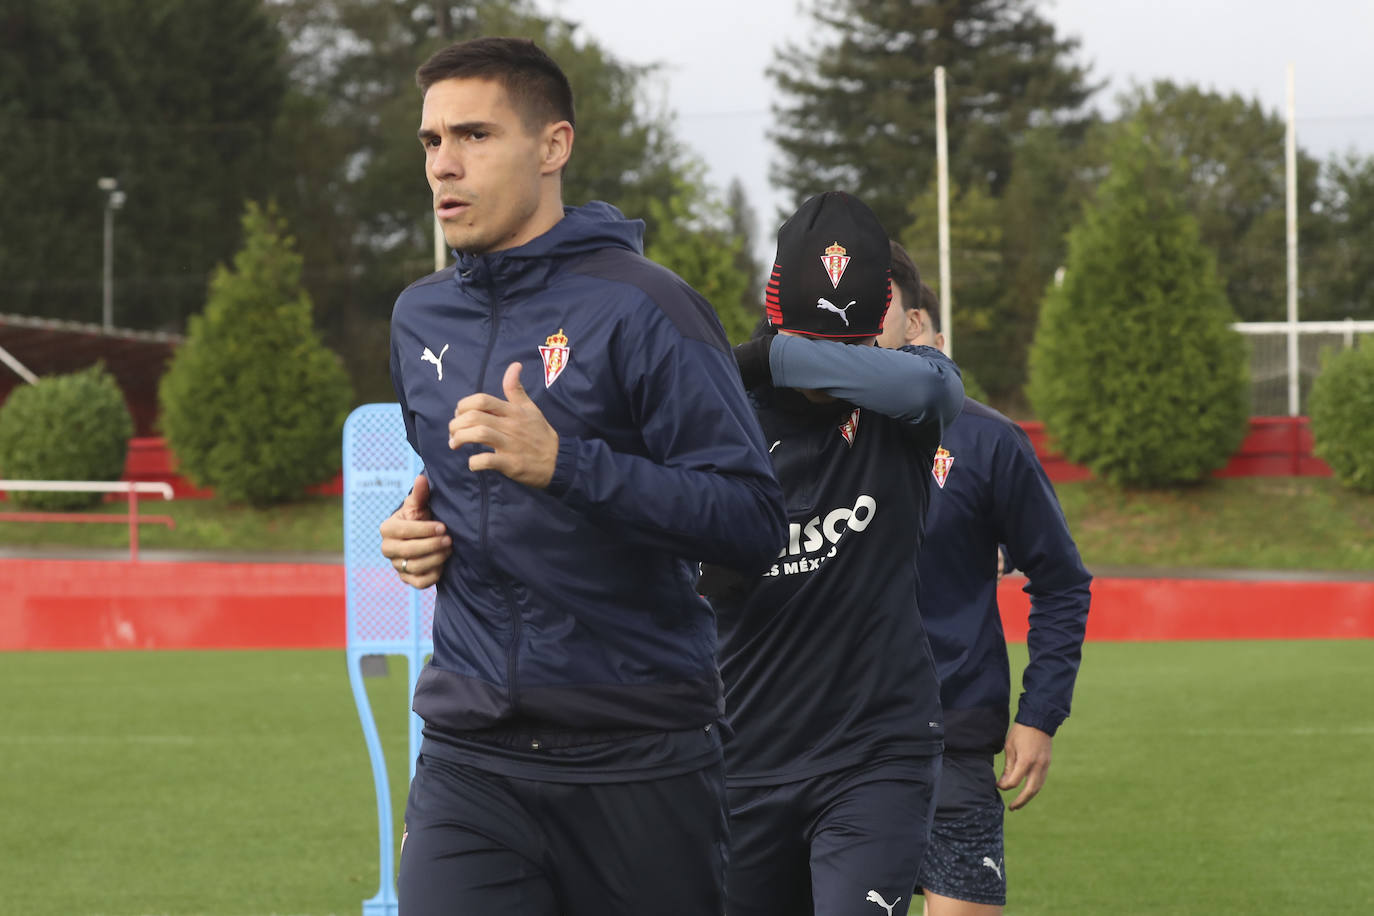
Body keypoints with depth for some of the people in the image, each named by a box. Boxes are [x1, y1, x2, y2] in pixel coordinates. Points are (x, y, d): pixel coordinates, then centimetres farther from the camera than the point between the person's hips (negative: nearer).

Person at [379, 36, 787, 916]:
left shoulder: (640, 307, -9)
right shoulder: (420, 317, 13)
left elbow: (754, 520, -16)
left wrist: (564, 463, -25)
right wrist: (416, 528, 8)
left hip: (639, 756, -4)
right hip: (469, 757, 4)